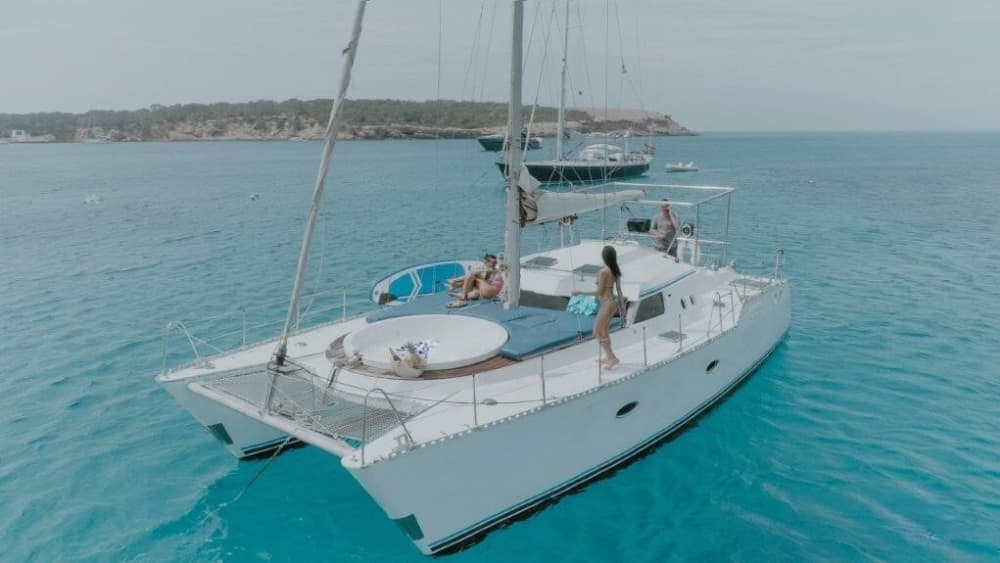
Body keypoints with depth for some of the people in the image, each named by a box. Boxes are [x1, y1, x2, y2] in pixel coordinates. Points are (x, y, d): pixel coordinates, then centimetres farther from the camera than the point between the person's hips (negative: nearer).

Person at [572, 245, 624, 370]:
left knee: (598, 333, 2)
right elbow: (619, 289, 10)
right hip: (613, 302, 9)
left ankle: (612, 357, 0)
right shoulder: (616, 270, 4)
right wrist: (621, 305, 20)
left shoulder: (603, 272, -20)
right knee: (603, 331, 23)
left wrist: (580, 292, -12)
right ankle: (609, 356, 33)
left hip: (607, 304, -9)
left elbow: (599, 292, -18)